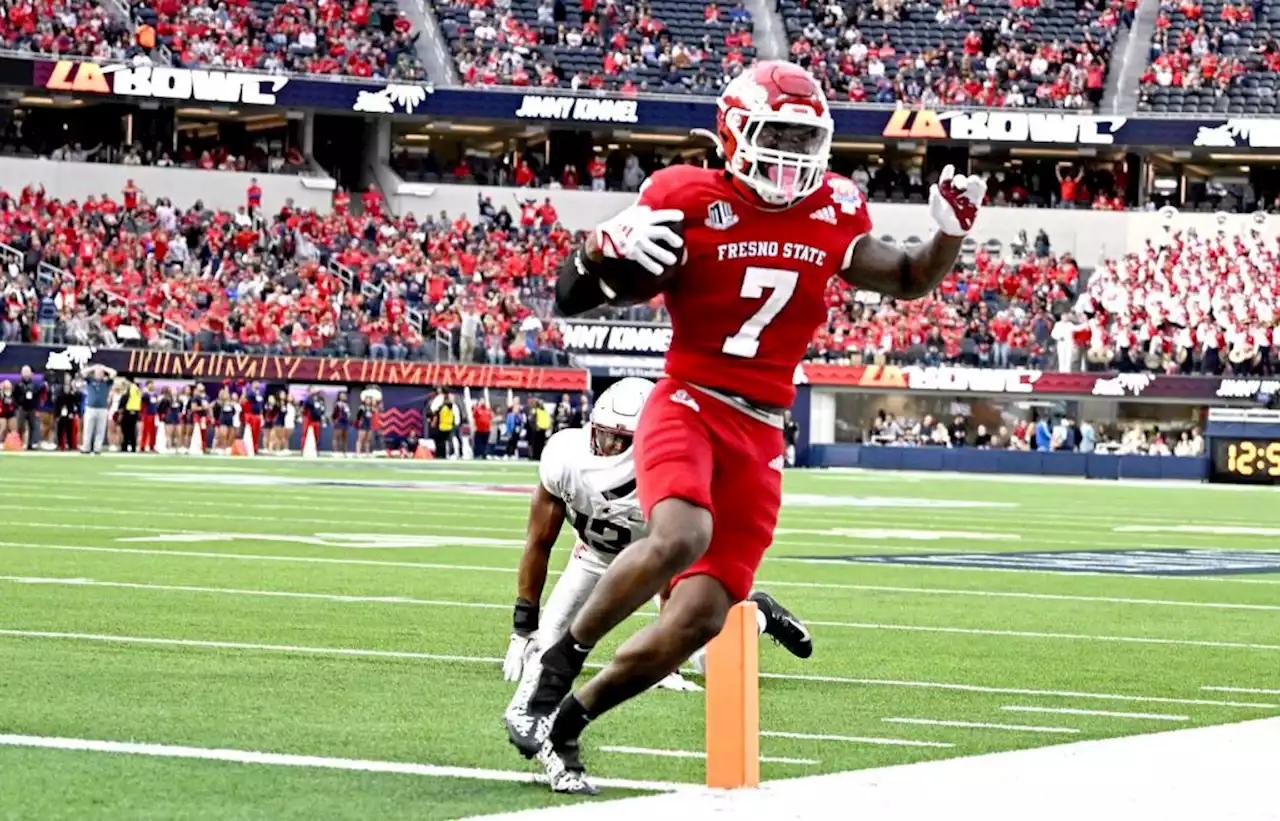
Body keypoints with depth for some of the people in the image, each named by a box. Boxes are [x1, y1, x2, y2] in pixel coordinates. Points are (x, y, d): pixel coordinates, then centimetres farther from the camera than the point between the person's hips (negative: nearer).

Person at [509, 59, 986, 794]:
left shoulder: (833, 218, 8)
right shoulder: (690, 202, -7)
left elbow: (910, 281, 23)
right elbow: (572, 298, -3)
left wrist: (952, 231, 3)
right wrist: (606, 249, -25)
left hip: (760, 438, 5)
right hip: (687, 407, -5)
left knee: (701, 616, -4)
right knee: (682, 536, -35)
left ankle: (567, 719, 13)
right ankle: (561, 661, -14)